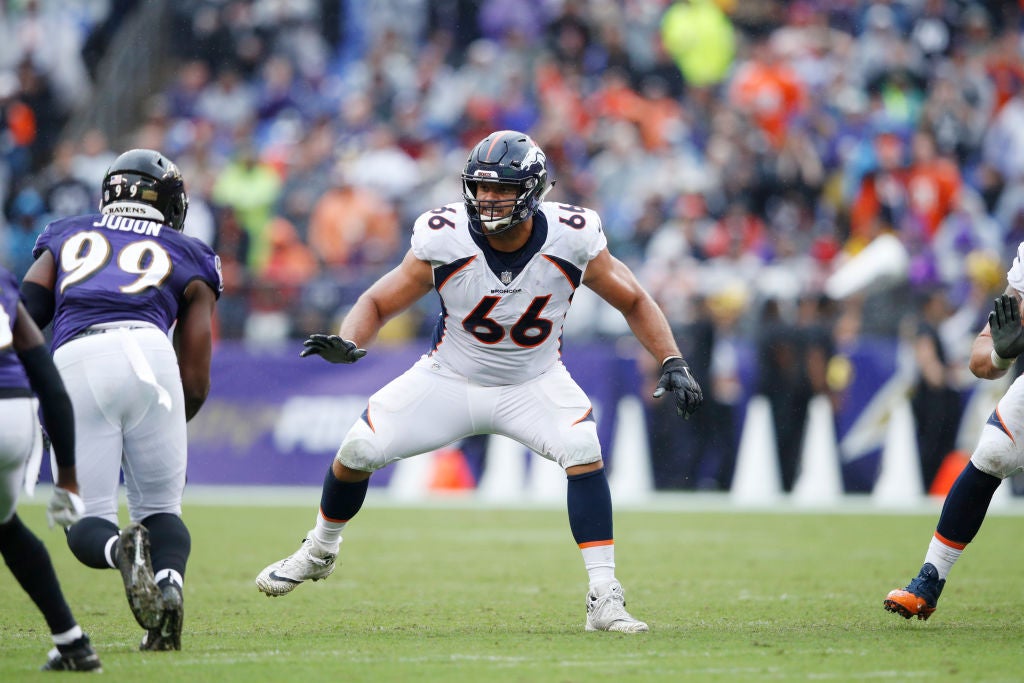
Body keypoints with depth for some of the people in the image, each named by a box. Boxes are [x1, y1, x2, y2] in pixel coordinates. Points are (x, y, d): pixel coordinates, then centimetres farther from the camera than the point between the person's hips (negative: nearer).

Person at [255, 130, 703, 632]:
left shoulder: (571, 240, -22)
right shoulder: (446, 241, -23)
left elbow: (634, 302, -6)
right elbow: (378, 303, -12)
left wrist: (672, 364, -14)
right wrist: (347, 342, -33)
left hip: (534, 384, -1)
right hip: (450, 379, 1)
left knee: (584, 453, -27)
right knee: (358, 452, -6)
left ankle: (604, 599, -21)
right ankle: (318, 552, 26)